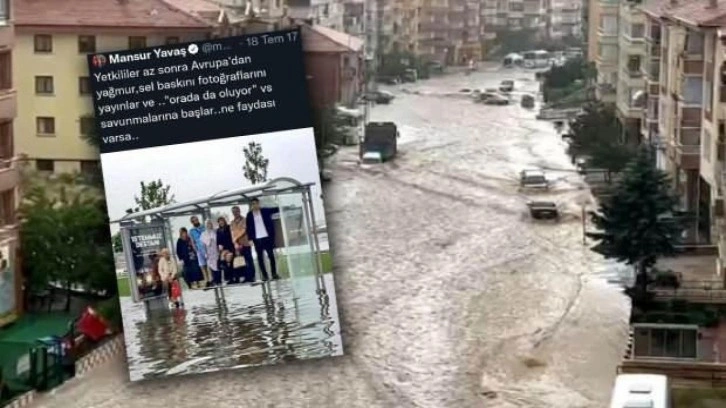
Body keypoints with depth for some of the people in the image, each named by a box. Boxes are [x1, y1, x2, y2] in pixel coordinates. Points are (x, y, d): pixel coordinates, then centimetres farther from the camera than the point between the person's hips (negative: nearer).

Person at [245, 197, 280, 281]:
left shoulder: (265, 211, 6)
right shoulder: (249, 215, 3)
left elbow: (275, 210, 3)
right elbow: (248, 228, 1)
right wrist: (250, 239, -6)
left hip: (267, 237, 0)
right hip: (257, 239, 0)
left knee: (271, 255, 2)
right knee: (260, 257, 0)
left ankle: (274, 274, 8)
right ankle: (264, 276, 3)